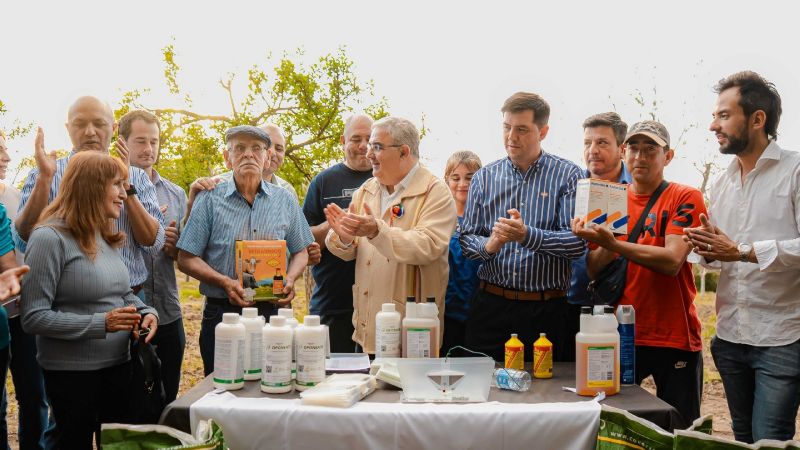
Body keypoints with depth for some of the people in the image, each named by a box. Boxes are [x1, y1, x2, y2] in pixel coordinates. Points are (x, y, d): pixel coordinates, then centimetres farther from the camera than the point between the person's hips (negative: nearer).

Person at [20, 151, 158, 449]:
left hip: (119, 365, 8)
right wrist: (100, 323, -26)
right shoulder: (49, 238, -17)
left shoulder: (107, 238, 9)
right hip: (72, 372, -7)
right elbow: (33, 317, -20)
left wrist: (146, 312, -3)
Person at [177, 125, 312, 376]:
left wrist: (290, 279, -6)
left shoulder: (285, 201, 9)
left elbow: (300, 251, 15)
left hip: (272, 311, 2)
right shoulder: (209, 200, 1)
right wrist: (224, 282, -16)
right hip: (222, 313, -2)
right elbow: (186, 258, -1)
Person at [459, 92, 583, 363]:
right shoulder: (484, 177, 7)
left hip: (546, 310, -2)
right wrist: (489, 245, -16)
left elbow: (577, 242, -11)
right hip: (491, 306, 2)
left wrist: (527, 235, -24)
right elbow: (467, 239, 5)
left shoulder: (568, 176, -1)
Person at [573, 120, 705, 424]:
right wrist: (605, 247, -18)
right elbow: (593, 270, 3)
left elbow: (672, 261, -18)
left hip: (673, 338, -3)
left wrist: (615, 244, -27)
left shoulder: (685, 198, -3)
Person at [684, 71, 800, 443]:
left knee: (769, 441, -3)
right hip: (730, 336, 7)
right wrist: (709, 251, -2)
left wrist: (742, 252, -22)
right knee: (742, 438, 16)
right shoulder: (720, 184, 13)